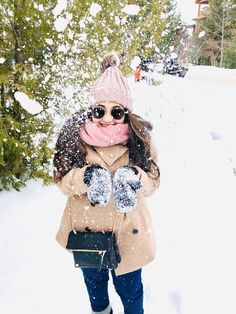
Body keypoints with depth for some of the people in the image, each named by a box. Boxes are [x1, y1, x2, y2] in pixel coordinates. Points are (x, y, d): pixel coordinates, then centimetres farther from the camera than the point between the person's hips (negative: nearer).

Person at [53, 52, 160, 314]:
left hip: (127, 231, -1)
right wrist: (88, 177, -34)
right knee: (93, 280, 29)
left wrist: (133, 178, -35)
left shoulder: (139, 135, -12)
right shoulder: (74, 133, -12)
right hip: (86, 229, 2)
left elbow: (152, 181, -12)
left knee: (129, 287, 20)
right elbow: (62, 179, -12)